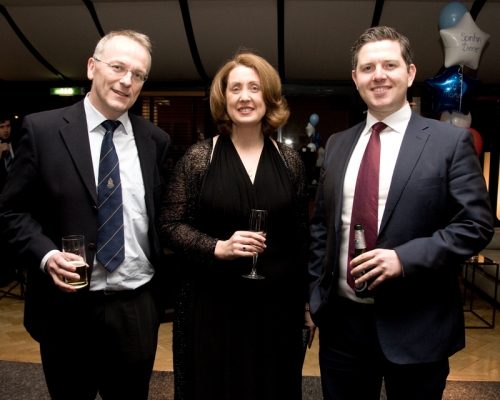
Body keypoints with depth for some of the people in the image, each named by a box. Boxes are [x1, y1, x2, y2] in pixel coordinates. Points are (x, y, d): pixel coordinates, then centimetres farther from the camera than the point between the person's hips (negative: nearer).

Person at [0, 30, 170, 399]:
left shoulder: (155, 140, 4)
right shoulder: (43, 129, -4)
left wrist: (163, 289, 2)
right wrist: (46, 255, -17)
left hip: (138, 307, 2)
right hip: (67, 308, -2)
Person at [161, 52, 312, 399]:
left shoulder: (289, 161, 2)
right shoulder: (199, 158, -4)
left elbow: (301, 237, 6)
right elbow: (172, 225, -4)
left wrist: (305, 301, 9)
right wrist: (218, 247, -21)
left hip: (277, 305, 2)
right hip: (212, 305, -1)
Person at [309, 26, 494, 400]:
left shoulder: (451, 141, -5)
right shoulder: (337, 144, 8)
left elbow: (477, 223, -9)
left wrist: (405, 258, -20)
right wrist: (320, 280, 5)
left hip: (415, 325, -3)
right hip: (341, 318, 4)